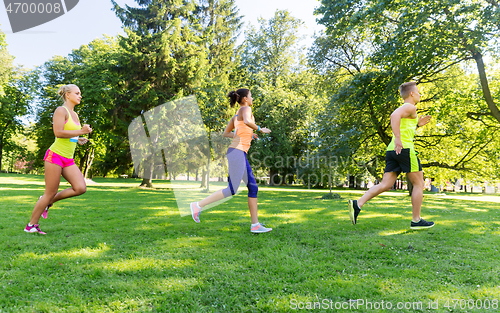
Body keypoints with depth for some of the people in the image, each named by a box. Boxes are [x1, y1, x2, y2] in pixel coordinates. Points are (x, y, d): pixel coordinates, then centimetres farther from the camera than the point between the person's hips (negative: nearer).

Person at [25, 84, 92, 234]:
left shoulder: (74, 115, 18)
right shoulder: (61, 110, -7)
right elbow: (58, 132, -19)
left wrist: (78, 139, 11)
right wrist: (81, 131, -16)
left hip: (68, 160, 7)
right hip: (55, 155, -7)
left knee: (81, 188, -9)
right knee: (50, 193, -3)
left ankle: (47, 202, 12)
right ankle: (31, 225, 14)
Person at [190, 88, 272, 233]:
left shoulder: (236, 115, 23)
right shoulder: (245, 108, -3)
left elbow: (225, 133, 27)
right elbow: (247, 122, -27)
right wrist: (260, 129, -9)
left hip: (239, 154, 10)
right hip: (237, 153, -10)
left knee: (253, 188, 5)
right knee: (231, 190, -9)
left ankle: (255, 225, 4)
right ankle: (198, 205, -2)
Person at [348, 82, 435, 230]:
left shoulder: (404, 108, 29)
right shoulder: (410, 107, -1)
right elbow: (394, 115, -22)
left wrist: (417, 124, 31)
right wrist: (398, 139, -29)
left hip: (392, 150, 9)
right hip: (404, 148, -9)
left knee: (385, 185, 0)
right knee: (418, 183, 3)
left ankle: (357, 204, -16)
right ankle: (416, 221, 8)